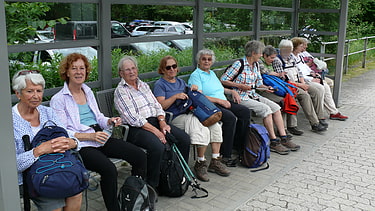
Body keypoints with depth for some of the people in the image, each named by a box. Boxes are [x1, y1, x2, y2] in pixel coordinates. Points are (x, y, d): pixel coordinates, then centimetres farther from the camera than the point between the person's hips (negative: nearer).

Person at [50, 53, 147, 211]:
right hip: (80, 145, -7)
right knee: (109, 169, -33)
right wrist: (90, 136, -19)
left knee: (140, 156, -10)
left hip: (99, 138, 7)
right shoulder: (58, 100, -2)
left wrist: (109, 121, 1)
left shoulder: (88, 91, 19)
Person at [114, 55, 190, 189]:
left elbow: (157, 105, 15)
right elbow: (133, 118, -14)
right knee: (158, 146, -34)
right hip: (136, 128, -7)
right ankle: (152, 185, -18)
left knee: (185, 139, -10)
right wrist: (155, 131, -19)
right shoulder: (120, 91, -4)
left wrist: (162, 123, -5)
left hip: (155, 121, 7)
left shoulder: (144, 85, 19)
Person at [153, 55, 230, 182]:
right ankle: (200, 163, -14)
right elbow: (161, 106, -7)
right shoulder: (160, 85, 4)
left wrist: (194, 90, 6)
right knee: (203, 130, -29)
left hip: (190, 113, 7)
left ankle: (215, 161, -10)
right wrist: (175, 97, -17)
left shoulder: (180, 82, 25)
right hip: (175, 118, -7)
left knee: (215, 125, -16)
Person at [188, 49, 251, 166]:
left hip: (223, 102, 9)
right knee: (230, 117, -31)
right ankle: (225, 156, -26)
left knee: (245, 112, -11)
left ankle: (239, 146, -4)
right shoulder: (195, 75, -2)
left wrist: (232, 91, 16)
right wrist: (220, 101, -16)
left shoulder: (212, 73, 26)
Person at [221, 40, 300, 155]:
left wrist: (266, 87, 0)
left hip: (253, 95, 8)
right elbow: (223, 80, -12)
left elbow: (258, 83, 21)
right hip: (241, 97, -8)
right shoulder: (239, 64, -13)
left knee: (275, 107, -8)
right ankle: (274, 142, -15)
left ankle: (284, 138, -5)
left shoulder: (256, 65, 11)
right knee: (266, 109, -24)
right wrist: (240, 86, -17)